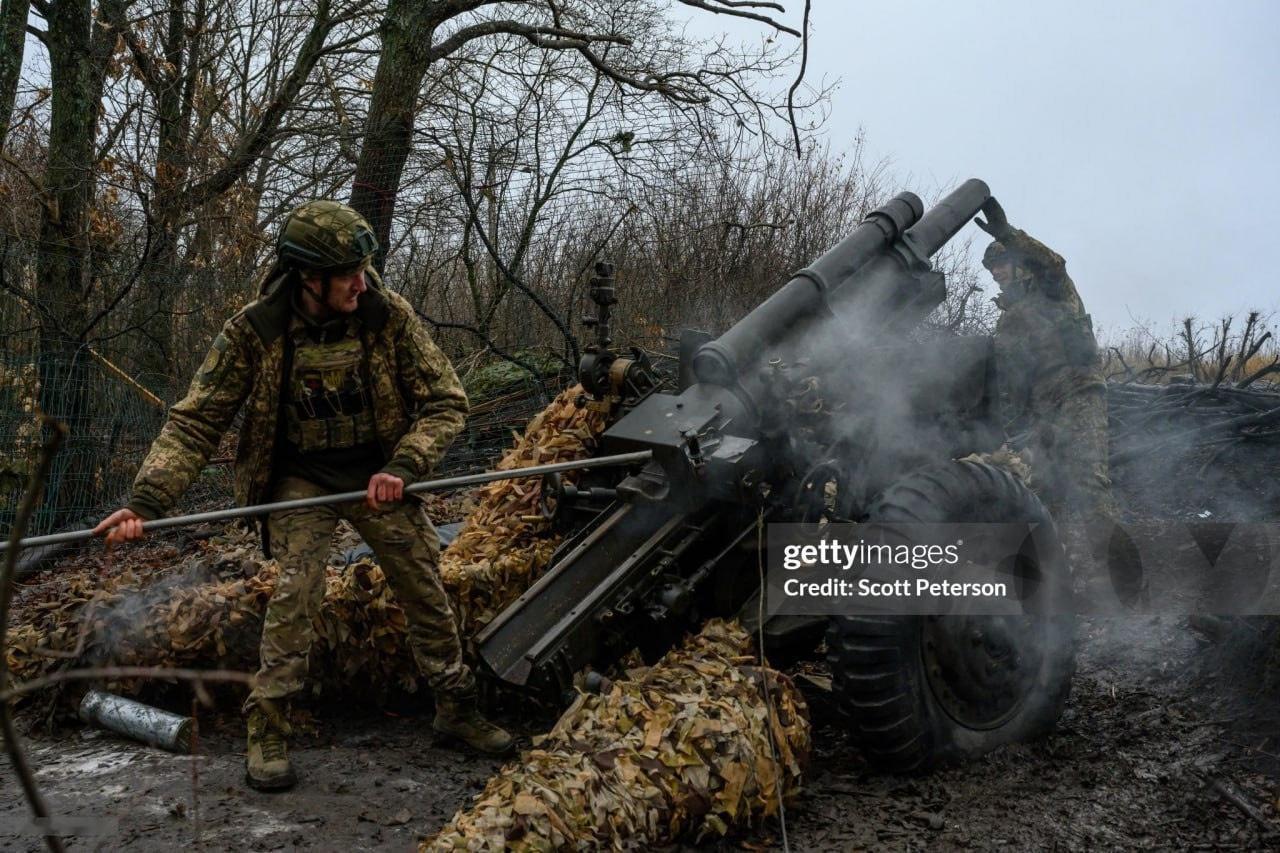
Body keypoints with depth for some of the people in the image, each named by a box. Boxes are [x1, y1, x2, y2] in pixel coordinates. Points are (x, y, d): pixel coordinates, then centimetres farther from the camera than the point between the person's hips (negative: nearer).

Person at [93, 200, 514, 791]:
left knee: (426, 591, 4)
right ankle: (267, 732, 0)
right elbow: (195, 422, -14)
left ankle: (456, 708, 23)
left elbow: (445, 402, -11)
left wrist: (402, 467, -26)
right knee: (295, 591, -17)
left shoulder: (389, 315, -17)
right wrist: (147, 499, -26)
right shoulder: (254, 331, -19)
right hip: (300, 478, -1)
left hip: (377, 474, 2)